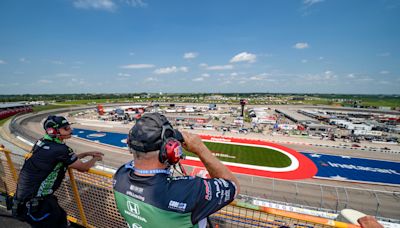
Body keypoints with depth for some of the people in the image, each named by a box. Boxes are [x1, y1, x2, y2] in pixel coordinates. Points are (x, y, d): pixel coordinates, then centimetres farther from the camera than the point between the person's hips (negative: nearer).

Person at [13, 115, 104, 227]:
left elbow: (68, 159, 11)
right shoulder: (59, 149, -26)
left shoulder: (42, 142, -1)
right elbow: (83, 168, -14)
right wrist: (95, 159, 3)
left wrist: (87, 153, 11)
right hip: (33, 204, -8)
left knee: (60, 217, 22)